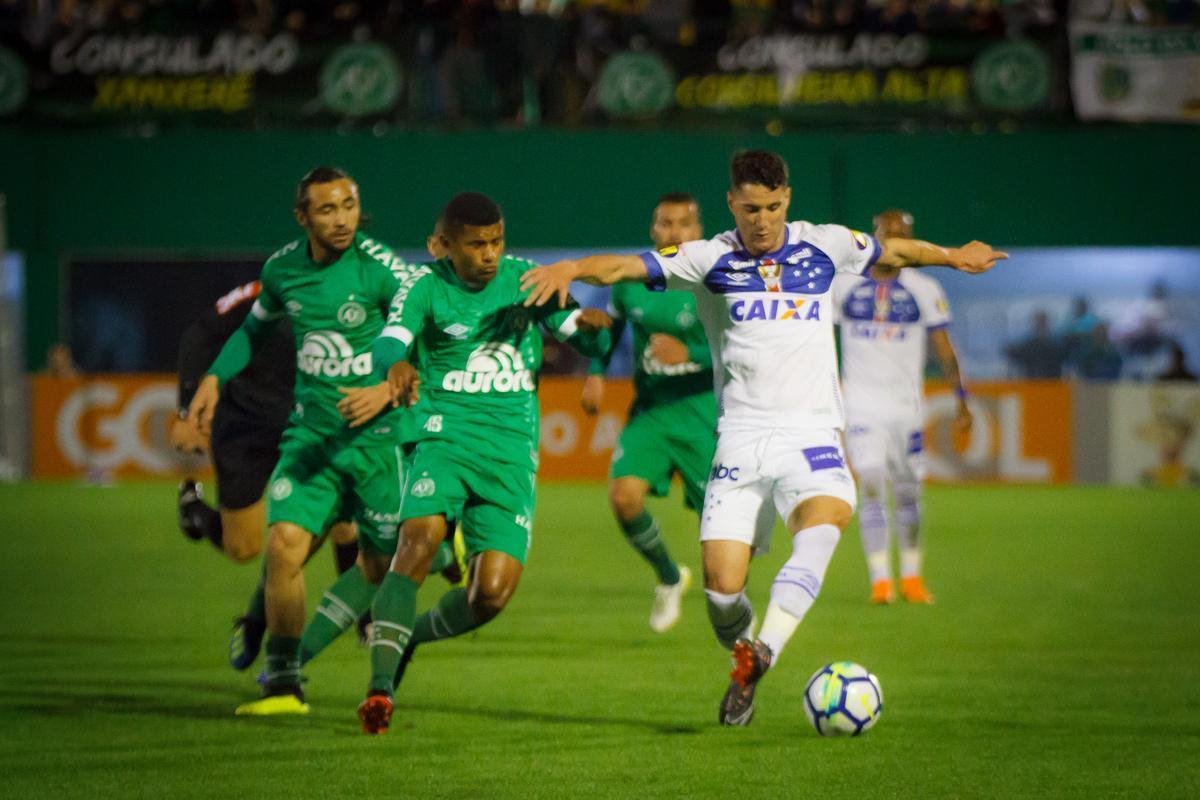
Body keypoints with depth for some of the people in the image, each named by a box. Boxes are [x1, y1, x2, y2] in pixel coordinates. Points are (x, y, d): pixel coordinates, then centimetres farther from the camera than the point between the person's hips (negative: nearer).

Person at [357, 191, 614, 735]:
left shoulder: (524, 279, 6)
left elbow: (592, 344, 7)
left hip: (511, 452, 3)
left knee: (493, 593, -8)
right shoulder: (426, 286, -2)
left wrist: (593, 325, -18)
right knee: (420, 538, -29)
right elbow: (389, 342, -19)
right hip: (444, 438, -3)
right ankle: (380, 686, -29)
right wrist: (397, 365, -43)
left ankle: (410, 636, 23)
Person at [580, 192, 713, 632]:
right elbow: (610, 327, 22)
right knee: (624, 495, -18)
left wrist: (690, 355, -26)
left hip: (703, 413, -3)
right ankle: (669, 578, 10)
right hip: (649, 410, 3)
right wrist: (595, 374, 11)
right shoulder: (630, 281, 2)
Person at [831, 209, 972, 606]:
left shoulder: (924, 290, 1)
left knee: (908, 491, 6)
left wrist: (960, 399, -8)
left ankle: (911, 576, 20)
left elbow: (944, 349, 0)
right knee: (871, 484, -12)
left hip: (905, 404, 1)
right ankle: (880, 578, -8)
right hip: (861, 402, -1)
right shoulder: (844, 283, 2)